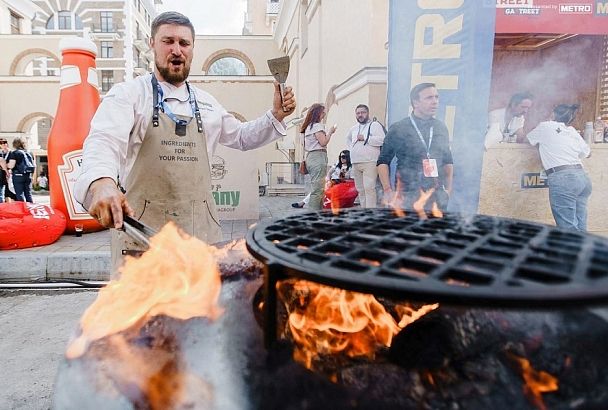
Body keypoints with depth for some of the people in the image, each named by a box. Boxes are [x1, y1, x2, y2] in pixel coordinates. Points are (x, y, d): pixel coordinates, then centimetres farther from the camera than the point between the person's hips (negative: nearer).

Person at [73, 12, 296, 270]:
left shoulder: (206, 103, 15)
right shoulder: (128, 94, -1)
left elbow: (241, 137, 27)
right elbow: (104, 141, -18)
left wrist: (276, 115, 11)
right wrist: (102, 183, -40)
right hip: (142, 226, -4)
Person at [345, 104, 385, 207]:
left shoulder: (374, 125, 2)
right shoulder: (354, 128, 22)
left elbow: (381, 140, -13)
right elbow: (348, 139, 41)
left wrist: (364, 137, -10)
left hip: (369, 162, -7)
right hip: (355, 163, 7)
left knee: (369, 188, -15)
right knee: (360, 190, 8)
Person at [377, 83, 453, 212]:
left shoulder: (441, 128, 11)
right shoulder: (398, 129, -1)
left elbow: (448, 161, 20)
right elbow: (383, 162, 2)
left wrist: (448, 188, 11)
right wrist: (388, 191, -7)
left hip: (437, 196, 4)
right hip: (407, 196, -4)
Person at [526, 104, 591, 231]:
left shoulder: (545, 126, 5)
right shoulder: (573, 131, 19)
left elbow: (525, 139, 20)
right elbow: (587, 152, 29)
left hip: (562, 179, -6)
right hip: (582, 177, 6)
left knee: (568, 228, -8)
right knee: (580, 228, 9)